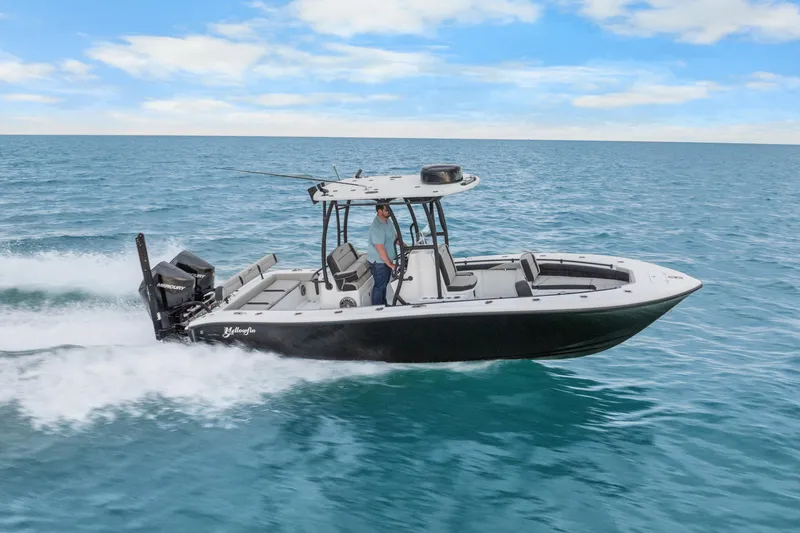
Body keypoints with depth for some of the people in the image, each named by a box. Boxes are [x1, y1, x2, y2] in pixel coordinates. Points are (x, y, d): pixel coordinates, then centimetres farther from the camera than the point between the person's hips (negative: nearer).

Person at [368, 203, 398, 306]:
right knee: (379, 286, 2)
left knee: (384, 284, 21)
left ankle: (383, 305, 36)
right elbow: (380, 249, -29)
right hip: (379, 262, -9)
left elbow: (395, 235, 16)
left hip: (387, 260, 9)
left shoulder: (387, 220, 2)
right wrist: (390, 265, -24)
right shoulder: (377, 227, -29)